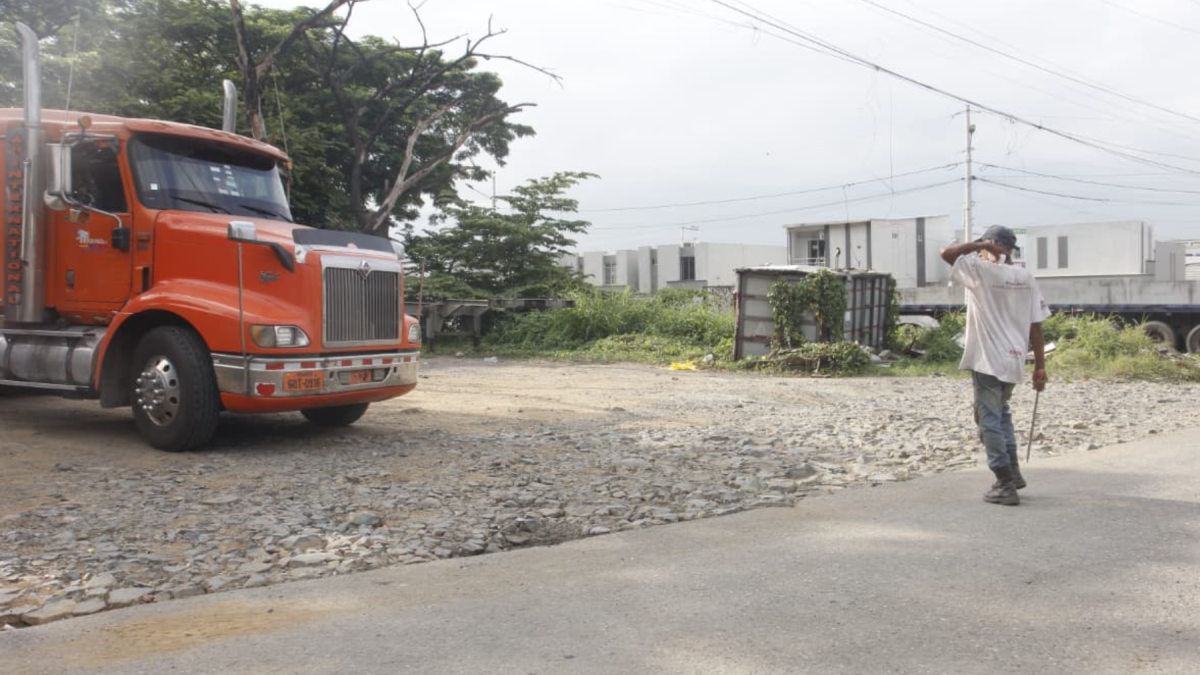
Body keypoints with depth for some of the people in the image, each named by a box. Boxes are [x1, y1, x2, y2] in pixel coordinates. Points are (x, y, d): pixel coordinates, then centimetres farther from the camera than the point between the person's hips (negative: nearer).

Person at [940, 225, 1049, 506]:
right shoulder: (1026, 278, 6)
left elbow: (946, 253, -11)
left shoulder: (982, 271, -10)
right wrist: (1040, 367, 9)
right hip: (1014, 360, 7)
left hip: (987, 360, -6)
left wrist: (980, 244, -4)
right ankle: (1012, 472, 28)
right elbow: (1036, 326, 5)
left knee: (990, 421, 2)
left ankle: (1005, 486, 3)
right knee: (1001, 414, 25)